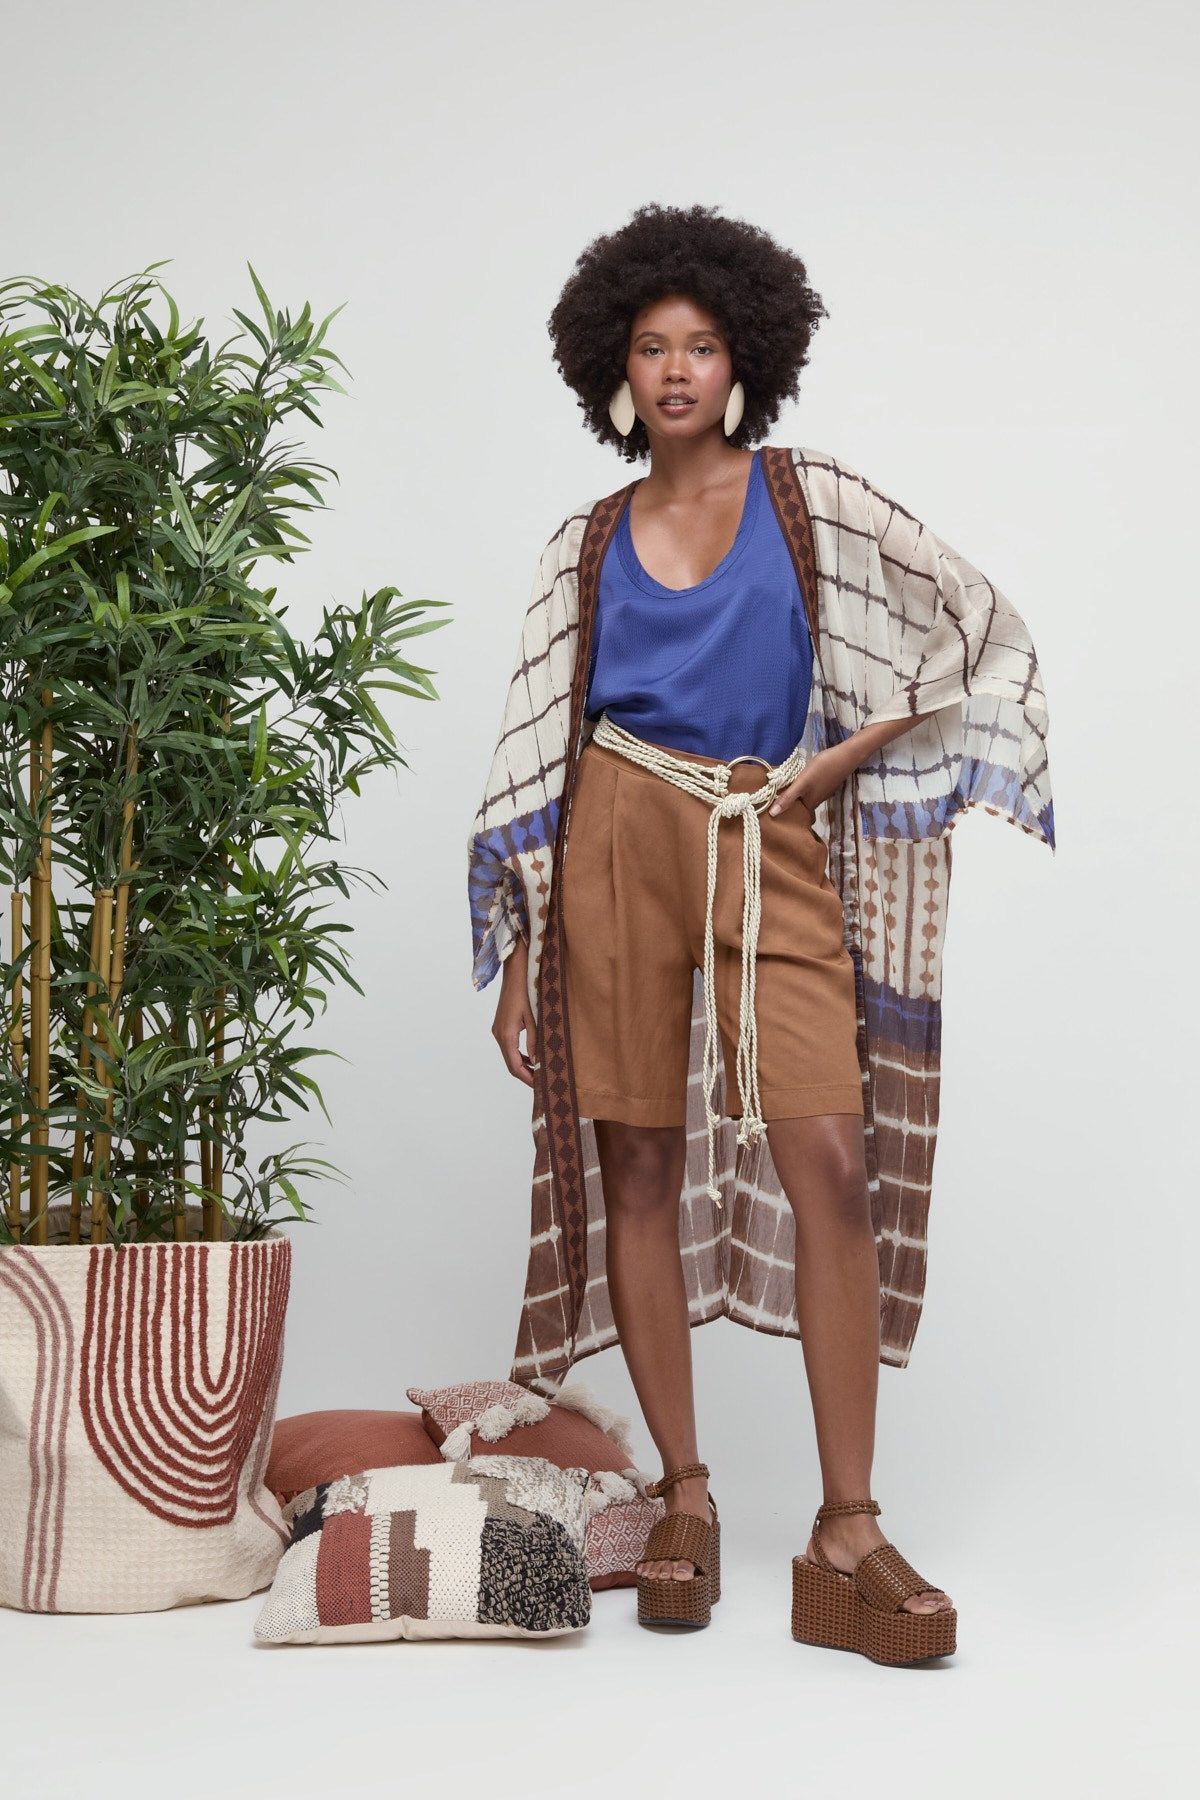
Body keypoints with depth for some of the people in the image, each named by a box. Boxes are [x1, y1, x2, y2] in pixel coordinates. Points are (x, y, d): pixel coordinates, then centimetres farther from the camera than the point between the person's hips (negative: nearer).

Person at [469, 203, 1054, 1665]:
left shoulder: (804, 495, 8)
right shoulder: (594, 539, 12)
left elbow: (975, 635, 8)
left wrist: (845, 754, -2)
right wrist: (517, 962, 7)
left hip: (771, 844, -1)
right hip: (620, 838, 2)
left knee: (831, 1161, -13)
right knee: (638, 1170, 1)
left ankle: (847, 1528, -9)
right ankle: (684, 1497, 11)